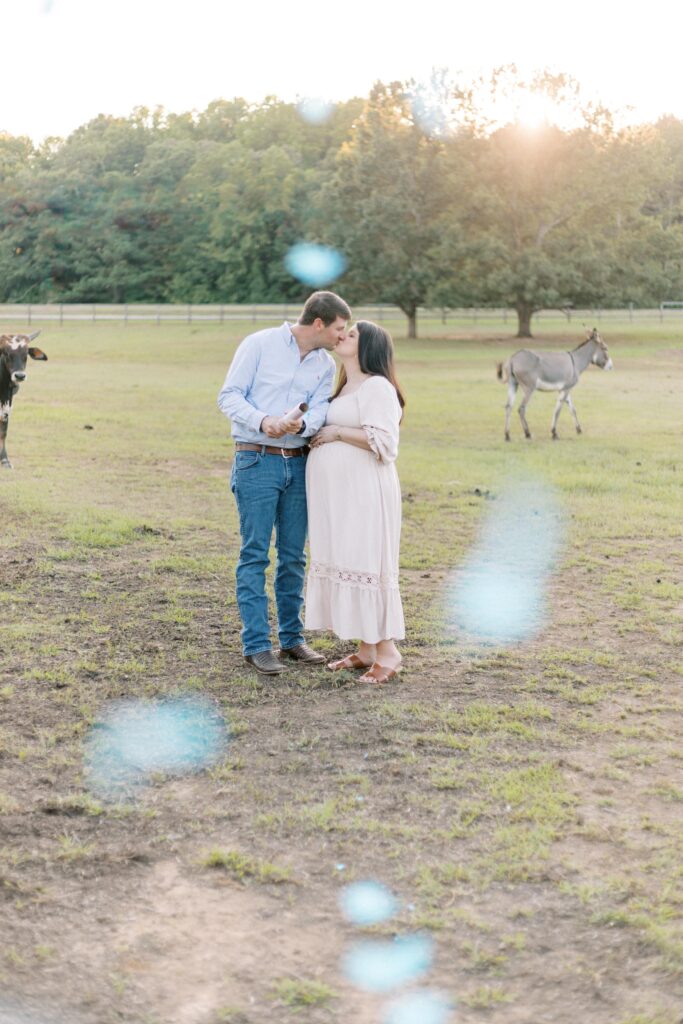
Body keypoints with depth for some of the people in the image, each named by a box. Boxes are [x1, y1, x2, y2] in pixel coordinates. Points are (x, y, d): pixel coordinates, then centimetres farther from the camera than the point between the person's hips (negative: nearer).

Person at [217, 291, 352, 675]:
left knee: (294, 555, 10)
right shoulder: (260, 344, -6)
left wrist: (301, 424, -26)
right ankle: (256, 644, 0)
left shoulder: (326, 365, 9)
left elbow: (319, 410, -3)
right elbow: (229, 395, -8)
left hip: (299, 463, 6)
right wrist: (262, 421, -25)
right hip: (257, 460, -5)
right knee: (255, 554, -4)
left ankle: (292, 637, 19)